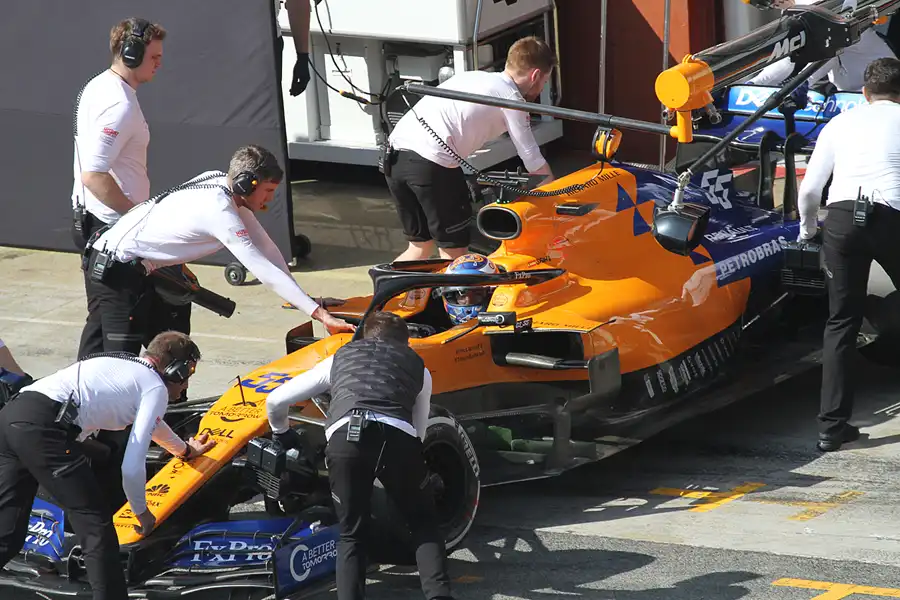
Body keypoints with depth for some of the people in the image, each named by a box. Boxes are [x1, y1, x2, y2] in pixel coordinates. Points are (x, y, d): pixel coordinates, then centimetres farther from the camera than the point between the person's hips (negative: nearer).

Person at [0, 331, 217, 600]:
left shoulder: (125, 367, 33)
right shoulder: (156, 388, 9)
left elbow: (149, 420, 55)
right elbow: (132, 467, 1)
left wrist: (185, 449, 73)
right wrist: (141, 512, 18)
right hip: (44, 426, -9)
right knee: (97, 527, 1)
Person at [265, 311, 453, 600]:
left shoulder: (340, 357, 35)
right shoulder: (418, 366, 34)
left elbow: (275, 402, 37)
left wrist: (283, 436, 57)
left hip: (344, 438, 0)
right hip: (398, 437, 0)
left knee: (351, 534, 17)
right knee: (423, 525, 21)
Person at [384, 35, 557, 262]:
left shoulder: (472, 76, 27)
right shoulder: (511, 98, 6)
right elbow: (535, 164, 6)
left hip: (393, 154, 7)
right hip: (432, 163, -7)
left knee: (421, 246, 21)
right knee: (454, 252, 6)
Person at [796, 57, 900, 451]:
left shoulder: (840, 123, 20)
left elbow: (809, 190, 18)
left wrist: (808, 228, 37)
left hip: (841, 218, 2)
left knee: (841, 322, 9)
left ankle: (832, 426, 5)